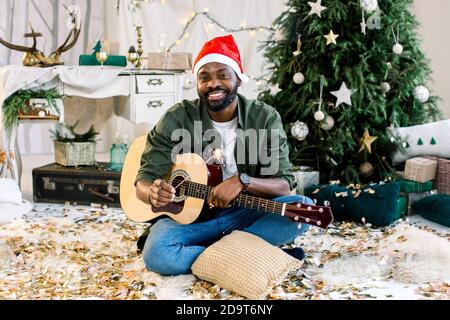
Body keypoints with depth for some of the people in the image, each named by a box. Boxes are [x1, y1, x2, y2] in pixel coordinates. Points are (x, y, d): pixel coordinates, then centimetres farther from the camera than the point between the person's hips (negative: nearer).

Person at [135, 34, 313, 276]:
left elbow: (284, 184, -11)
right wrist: (152, 194, -33)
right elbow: (144, 179, -8)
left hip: (243, 214, 1)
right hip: (186, 216, -1)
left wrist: (243, 180, -30)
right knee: (157, 255, -32)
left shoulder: (266, 118, -6)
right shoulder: (177, 119, -8)